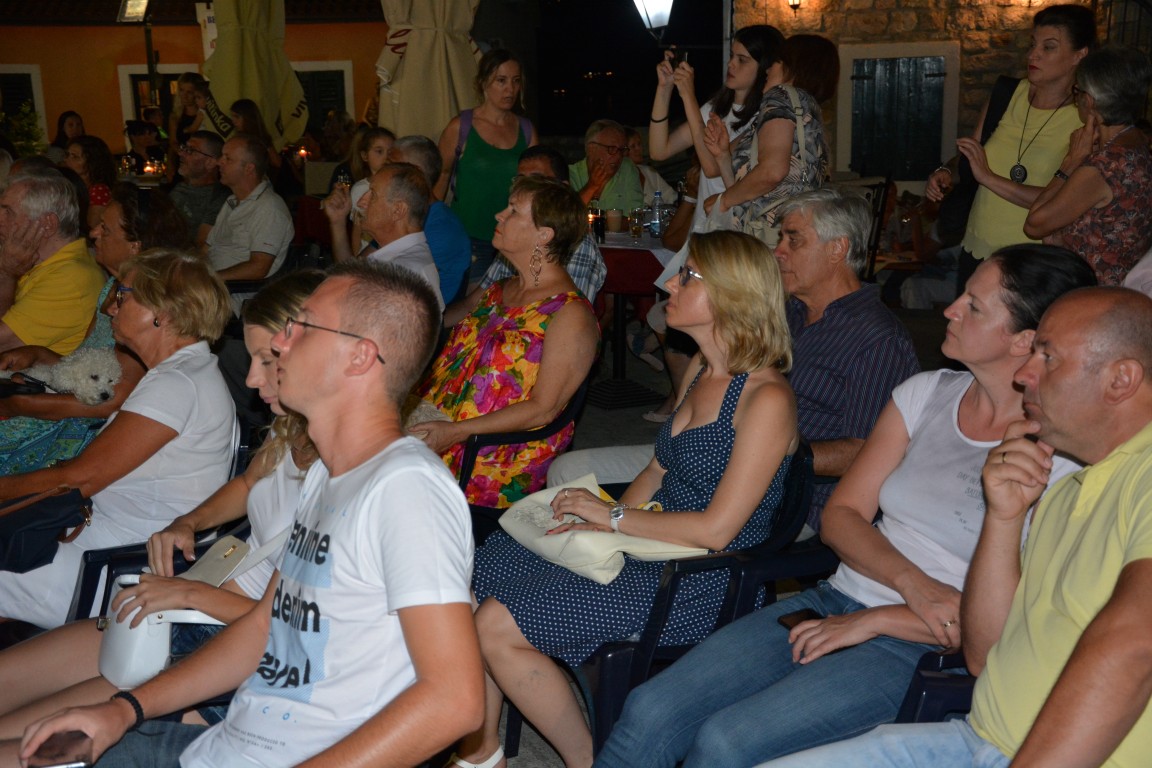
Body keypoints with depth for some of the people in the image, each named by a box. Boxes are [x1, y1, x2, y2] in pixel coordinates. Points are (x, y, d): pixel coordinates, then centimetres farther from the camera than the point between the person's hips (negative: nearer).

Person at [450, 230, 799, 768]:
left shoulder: (767, 399, -18)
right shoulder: (702, 371, 9)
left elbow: (716, 529, -21)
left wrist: (614, 518, -12)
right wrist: (599, 518, 1)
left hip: (702, 586, -9)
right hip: (654, 551, 9)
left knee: (497, 626, -16)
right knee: (480, 570, 1)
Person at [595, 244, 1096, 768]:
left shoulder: (1060, 451, -9)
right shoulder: (927, 392, 7)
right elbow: (840, 514, 5)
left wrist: (874, 621, -15)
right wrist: (909, 581, -13)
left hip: (919, 648, -5)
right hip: (835, 603, 6)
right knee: (649, 711, -12)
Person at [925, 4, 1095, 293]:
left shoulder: (1087, 122, -12)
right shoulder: (1008, 94, 2)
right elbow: (968, 156, 12)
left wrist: (989, 178, -24)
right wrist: (946, 173, -9)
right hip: (975, 249, 5)